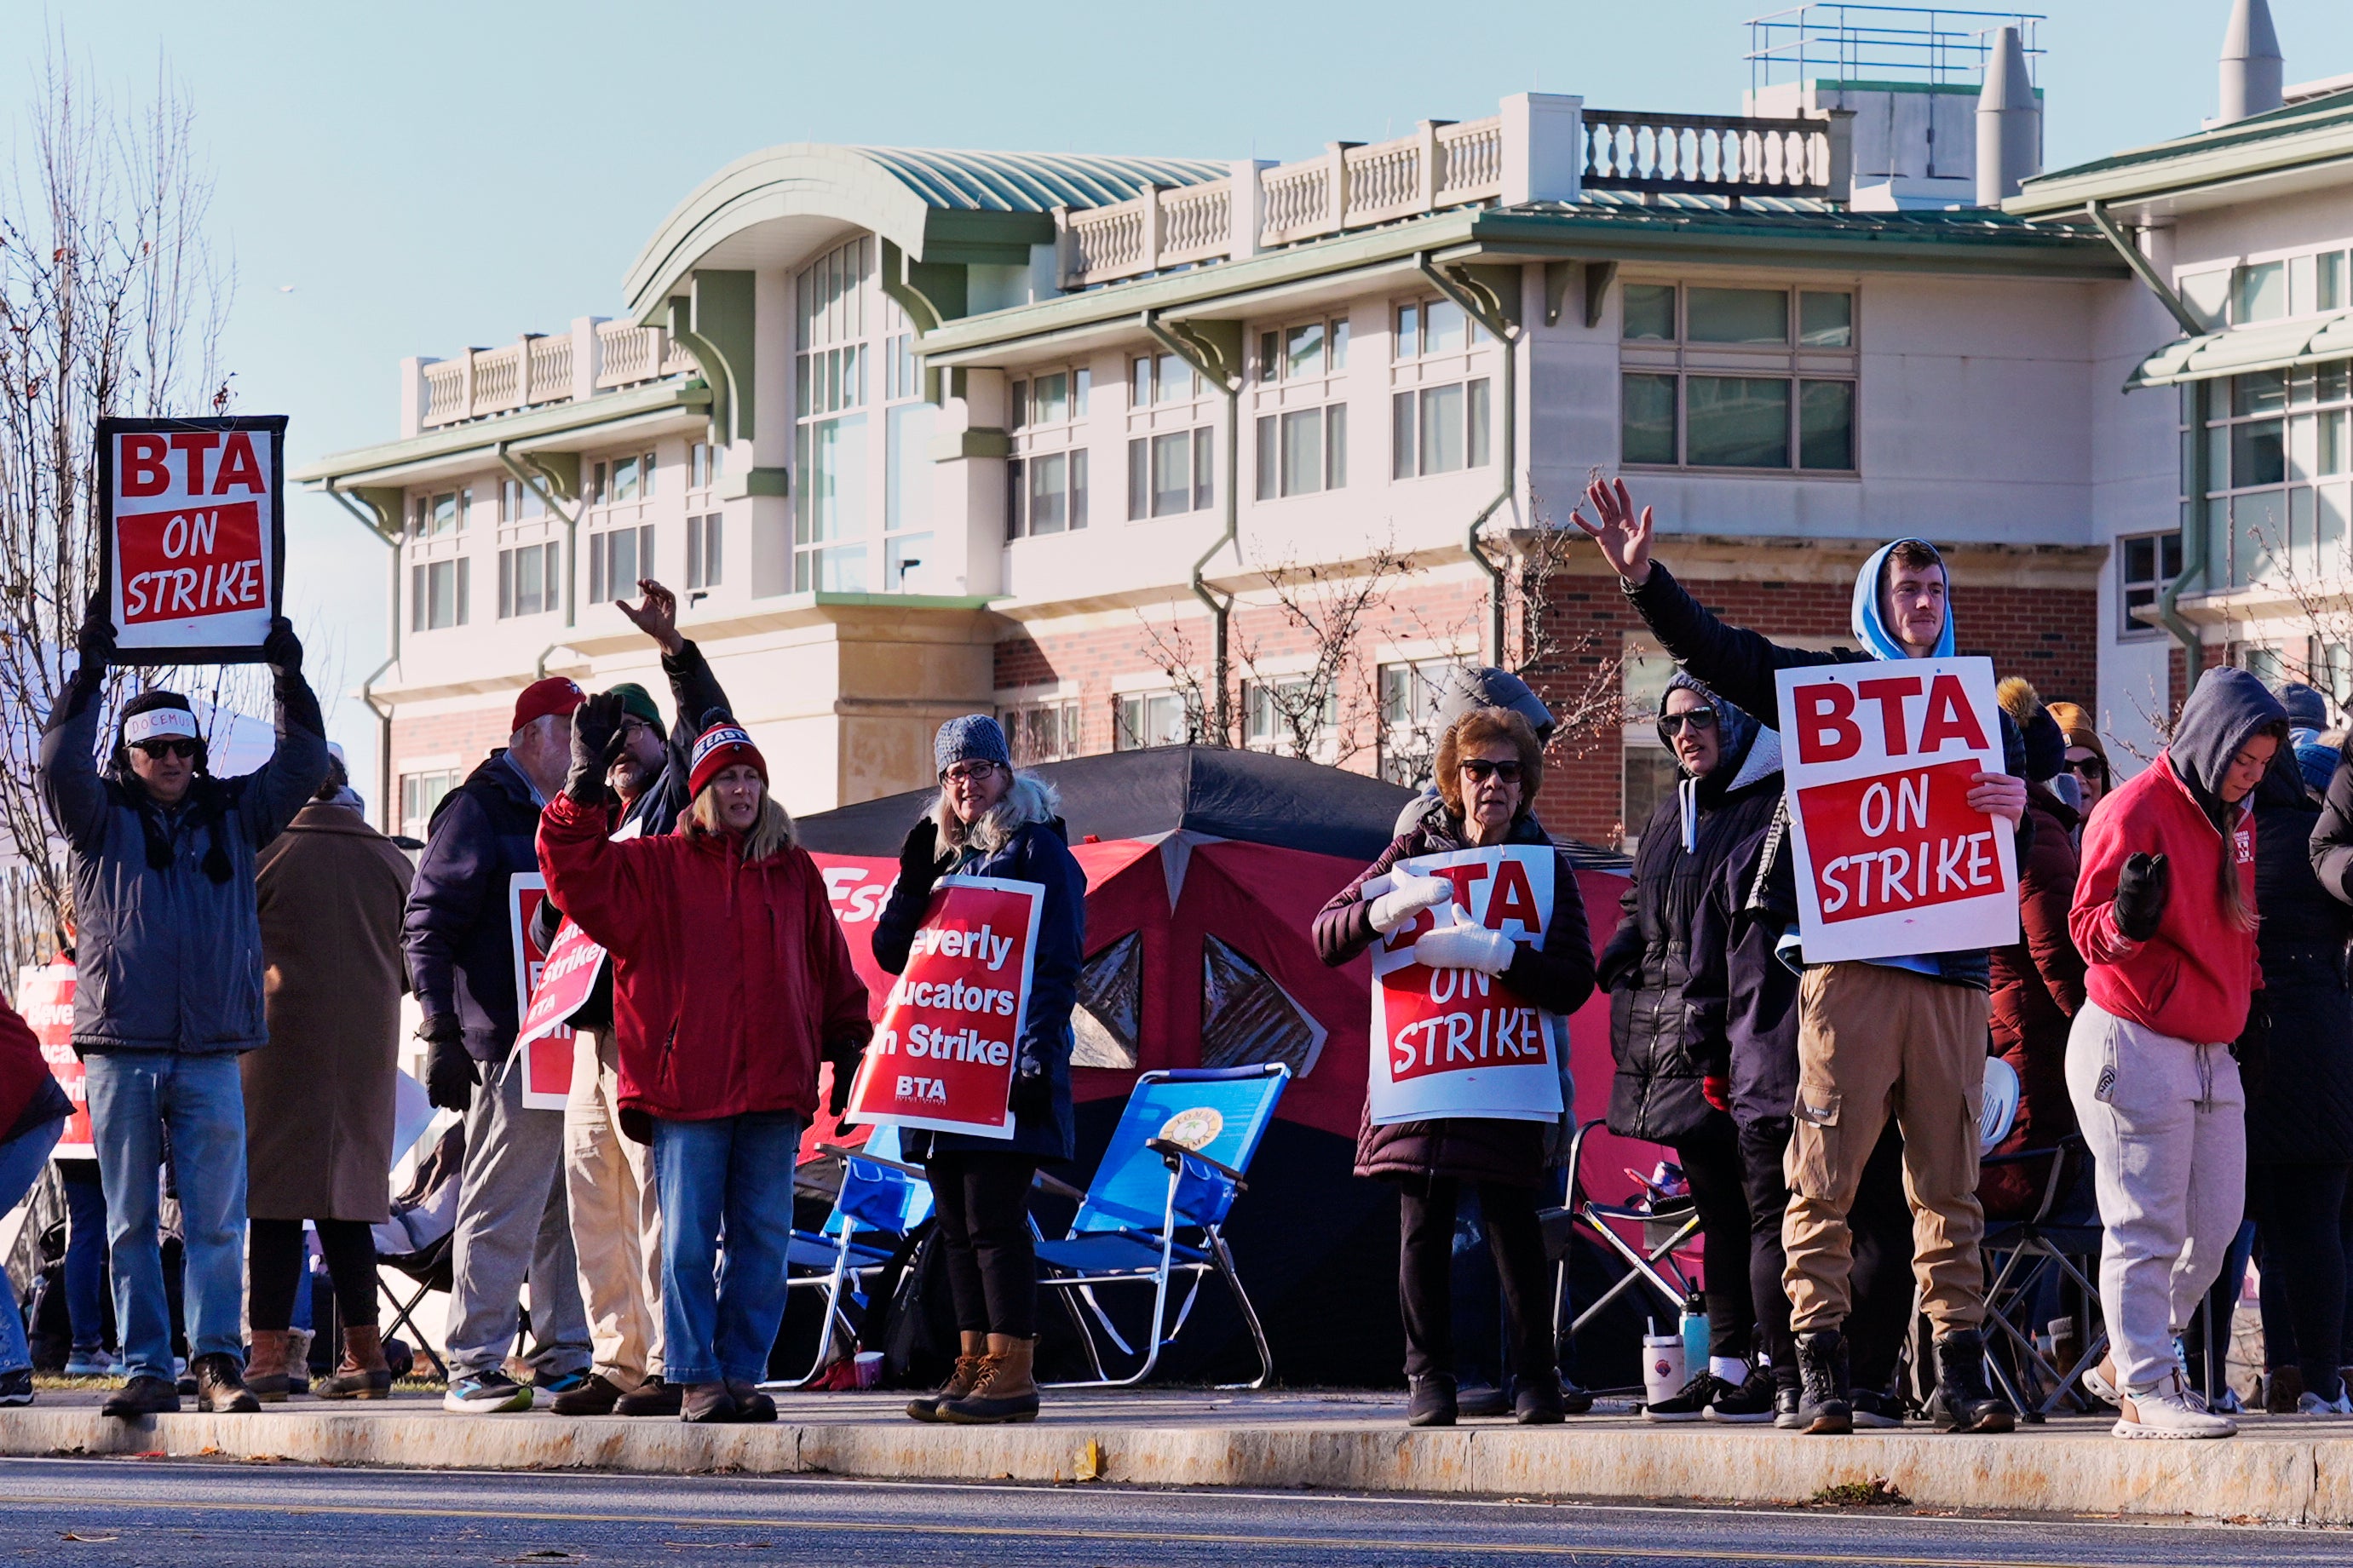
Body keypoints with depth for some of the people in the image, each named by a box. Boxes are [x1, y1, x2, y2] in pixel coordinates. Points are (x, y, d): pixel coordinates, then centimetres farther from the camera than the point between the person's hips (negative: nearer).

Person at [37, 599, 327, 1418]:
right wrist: (89, 673, -15)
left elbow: (301, 765, 9)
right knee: (131, 1222, 1)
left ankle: (217, 1359, -3)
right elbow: (61, 766, -9)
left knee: (216, 1219, -4)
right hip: (121, 1049, -1)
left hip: (211, 1052, 1)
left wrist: (290, 681, -2)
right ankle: (147, 1369, 4)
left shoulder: (232, 815, 14)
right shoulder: (102, 817, 8)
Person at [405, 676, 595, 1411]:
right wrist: (442, 1034, -15)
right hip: (511, 1045, -8)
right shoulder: (480, 812, -4)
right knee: (502, 1210, -8)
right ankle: (473, 1365, -5)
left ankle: (565, 1358, 15)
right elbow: (427, 928, -9)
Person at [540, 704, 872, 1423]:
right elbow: (574, 873, -6)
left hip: (774, 1088, 3)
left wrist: (848, 1052, 15)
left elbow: (833, 973, 20)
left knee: (763, 1239, 3)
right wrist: (587, 786, -15)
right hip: (686, 1089, -3)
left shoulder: (795, 874, 15)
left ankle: (743, 1374, 9)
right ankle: (695, 1381, 0)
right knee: (689, 1240, -4)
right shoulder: (655, 867, 6)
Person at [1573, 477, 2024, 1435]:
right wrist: (1642, 578, -9)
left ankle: (1959, 1369, 2)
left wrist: (2014, 807, -6)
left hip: (1953, 974, 2)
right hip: (1849, 966, -2)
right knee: (1826, 1175, -7)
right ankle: (1820, 1368, -5)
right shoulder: (1827, 685, 13)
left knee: (1950, 1183, 1)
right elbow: (1714, 652, 6)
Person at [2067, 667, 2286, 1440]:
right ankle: (2142, 1391, -3)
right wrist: (2128, 917, -35)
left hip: (2213, 1051, 9)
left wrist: (2249, 999, 18)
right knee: (2147, 1225, -7)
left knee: (2215, 1223, 8)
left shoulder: (2233, 817, 14)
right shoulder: (2135, 811, -12)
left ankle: (2124, 1360, 22)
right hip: (2134, 1047, -8)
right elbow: (2088, 929, -14)